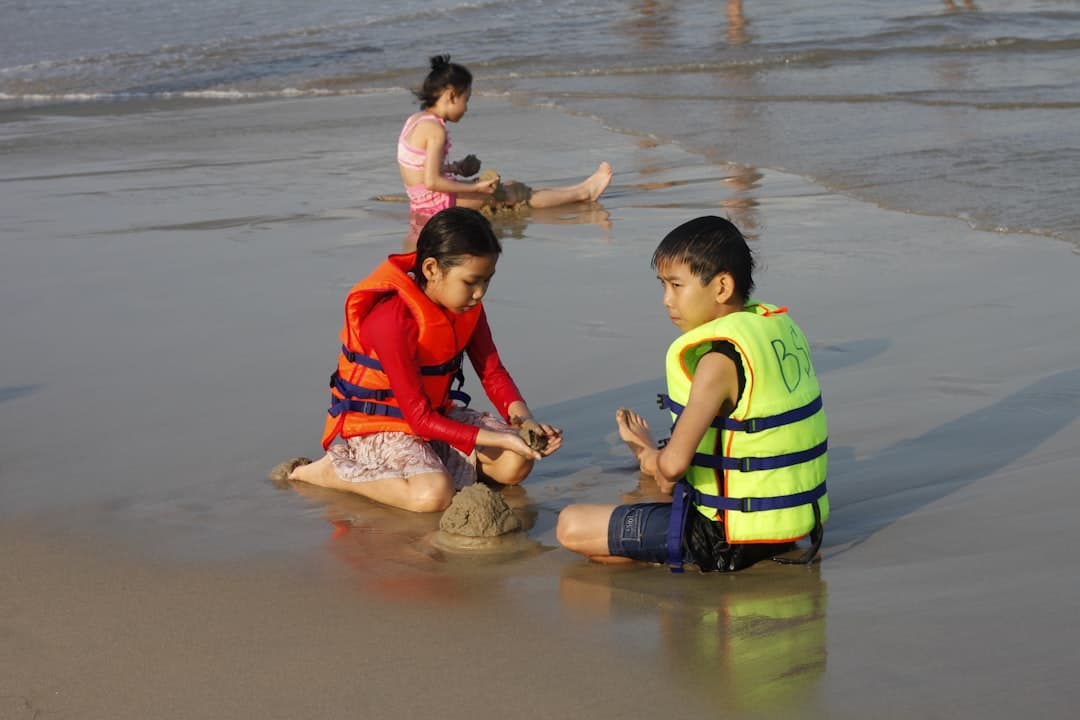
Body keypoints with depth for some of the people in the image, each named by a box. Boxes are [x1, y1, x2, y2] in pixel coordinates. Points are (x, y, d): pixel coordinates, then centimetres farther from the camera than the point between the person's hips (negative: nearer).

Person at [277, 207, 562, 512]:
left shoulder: (467, 306, -5)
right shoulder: (394, 320, -29)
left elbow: (493, 373, 2)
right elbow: (420, 419, -28)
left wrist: (524, 419, -20)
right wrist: (498, 439, -32)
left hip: (438, 415, 8)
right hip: (379, 427, -8)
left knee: (516, 464, -10)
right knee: (433, 494, -33)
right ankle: (334, 471, -11)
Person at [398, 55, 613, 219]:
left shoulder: (417, 120, 10)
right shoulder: (435, 129, -20)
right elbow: (432, 181, -27)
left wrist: (455, 168, 19)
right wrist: (476, 188, -23)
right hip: (438, 202, -10)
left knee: (511, 189, 12)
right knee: (512, 192, -5)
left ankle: (579, 190, 15)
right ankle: (582, 193, 2)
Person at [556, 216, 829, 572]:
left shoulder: (720, 358, -22)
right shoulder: (781, 327, 4)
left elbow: (673, 464, -27)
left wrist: (647, 453, -3)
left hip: (737, 533, -10)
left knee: (571, 526, -10)